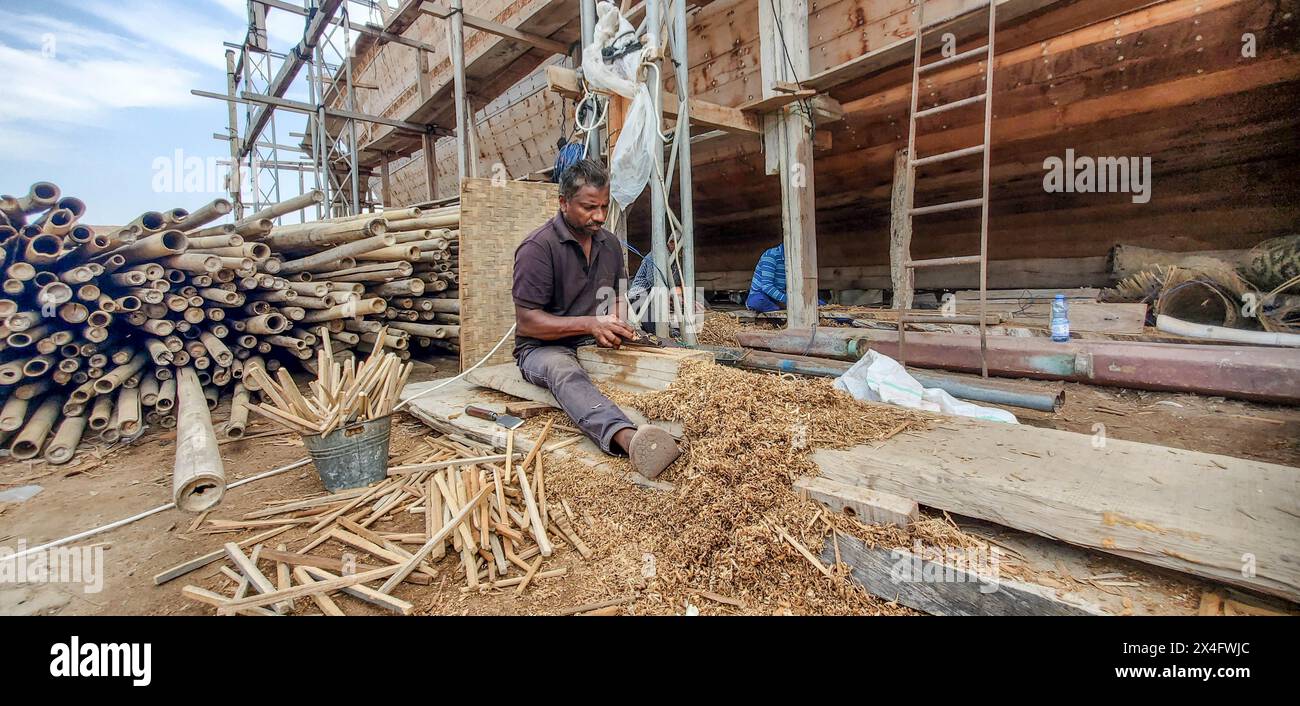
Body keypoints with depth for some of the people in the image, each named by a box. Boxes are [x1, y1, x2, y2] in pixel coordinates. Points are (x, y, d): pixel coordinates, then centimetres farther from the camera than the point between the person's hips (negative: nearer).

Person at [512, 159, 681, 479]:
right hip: (542, 348, -6)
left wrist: (616, 321, -2)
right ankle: (627, 437, -68)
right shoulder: (537, 247, -11)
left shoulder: (609, 242, 10)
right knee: (566, 373, -42)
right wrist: (590, 324, -24)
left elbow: (618, 295, 22)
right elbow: (527, 322, -15)